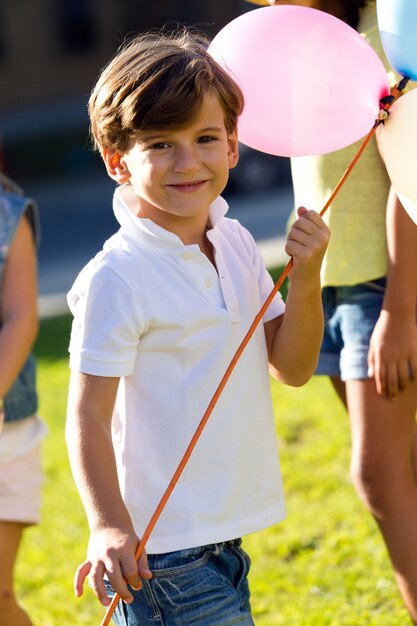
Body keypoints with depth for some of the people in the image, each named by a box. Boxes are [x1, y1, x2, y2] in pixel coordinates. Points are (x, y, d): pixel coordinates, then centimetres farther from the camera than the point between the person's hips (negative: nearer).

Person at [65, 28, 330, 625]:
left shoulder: (236, 242, 5)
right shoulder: (116, 277, -18)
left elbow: (292, 367, 8)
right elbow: (87, 415, -19)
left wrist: (305, 278, -7)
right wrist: (109, 525, -29)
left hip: (226, 529, 8)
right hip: (162, 548, -8)